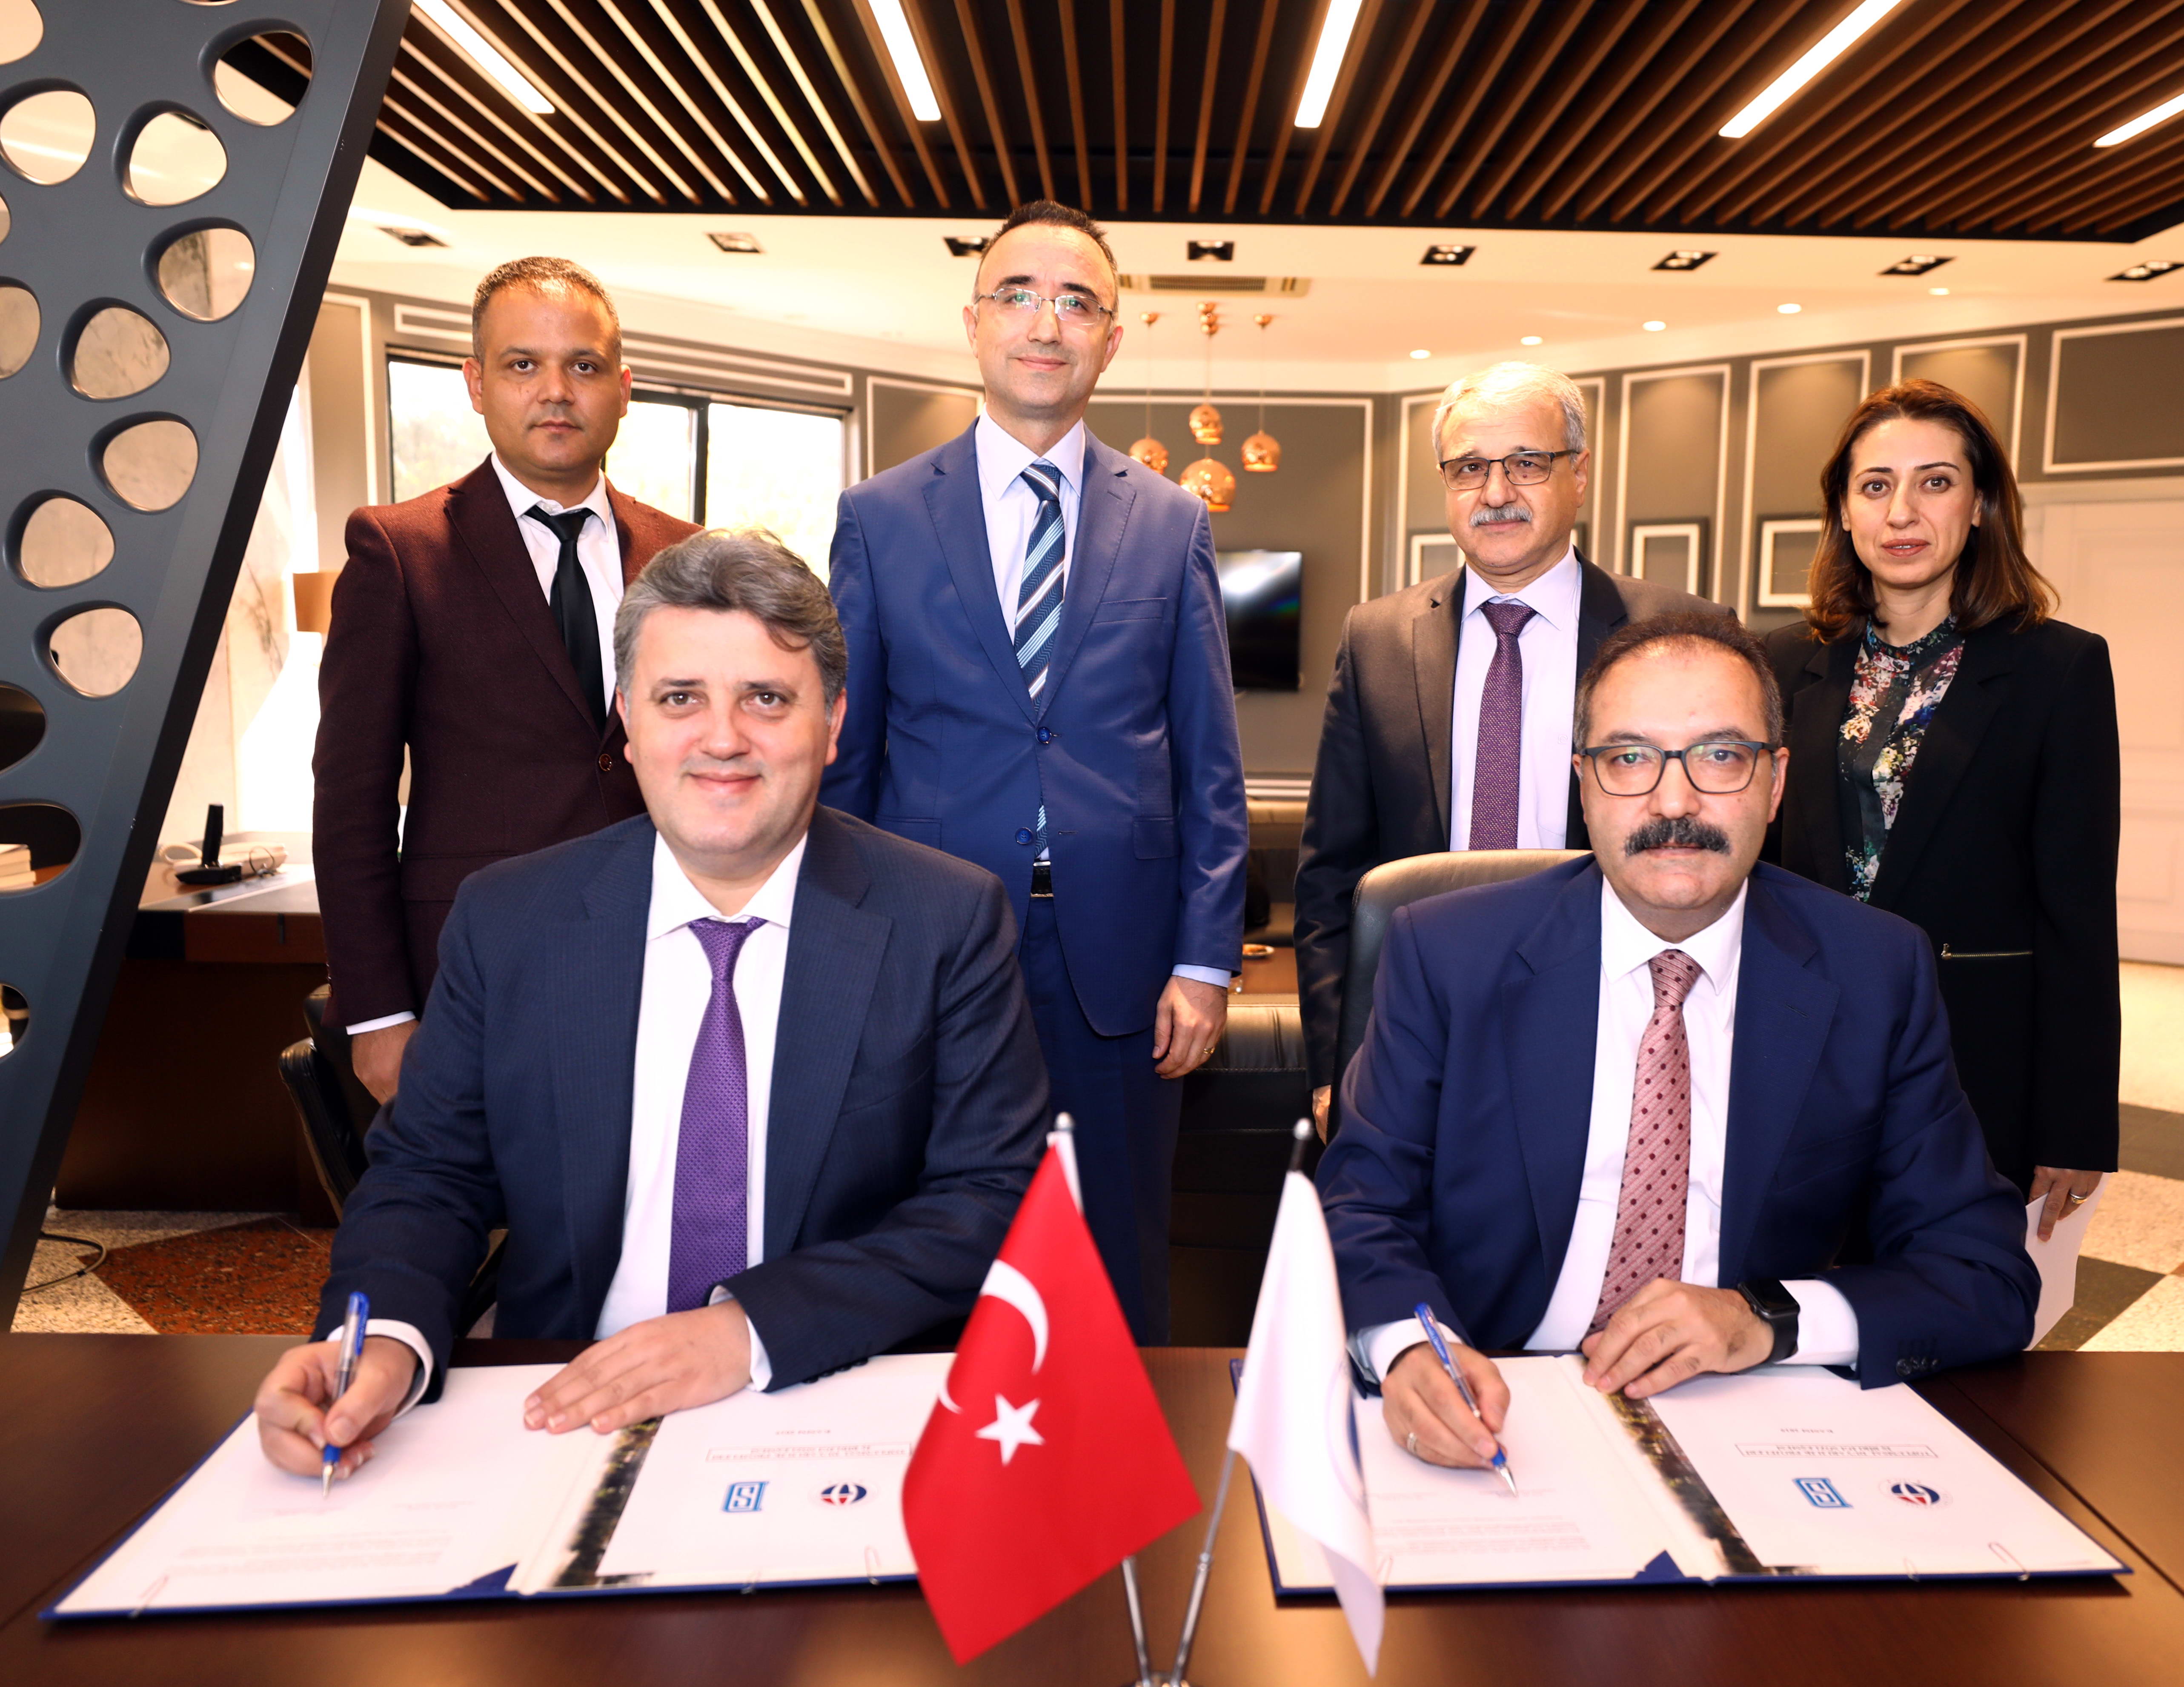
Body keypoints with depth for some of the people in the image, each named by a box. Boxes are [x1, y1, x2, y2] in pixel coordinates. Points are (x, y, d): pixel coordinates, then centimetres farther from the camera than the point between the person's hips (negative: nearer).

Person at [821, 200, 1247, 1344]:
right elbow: (843, 754, 4)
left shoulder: (1173, 526, 5)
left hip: (1117, 958, 1)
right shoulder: (880, 516, 3)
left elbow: (1210, 768, 4)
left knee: (1119, 1285, 14)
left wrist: (1205, 959, -1)